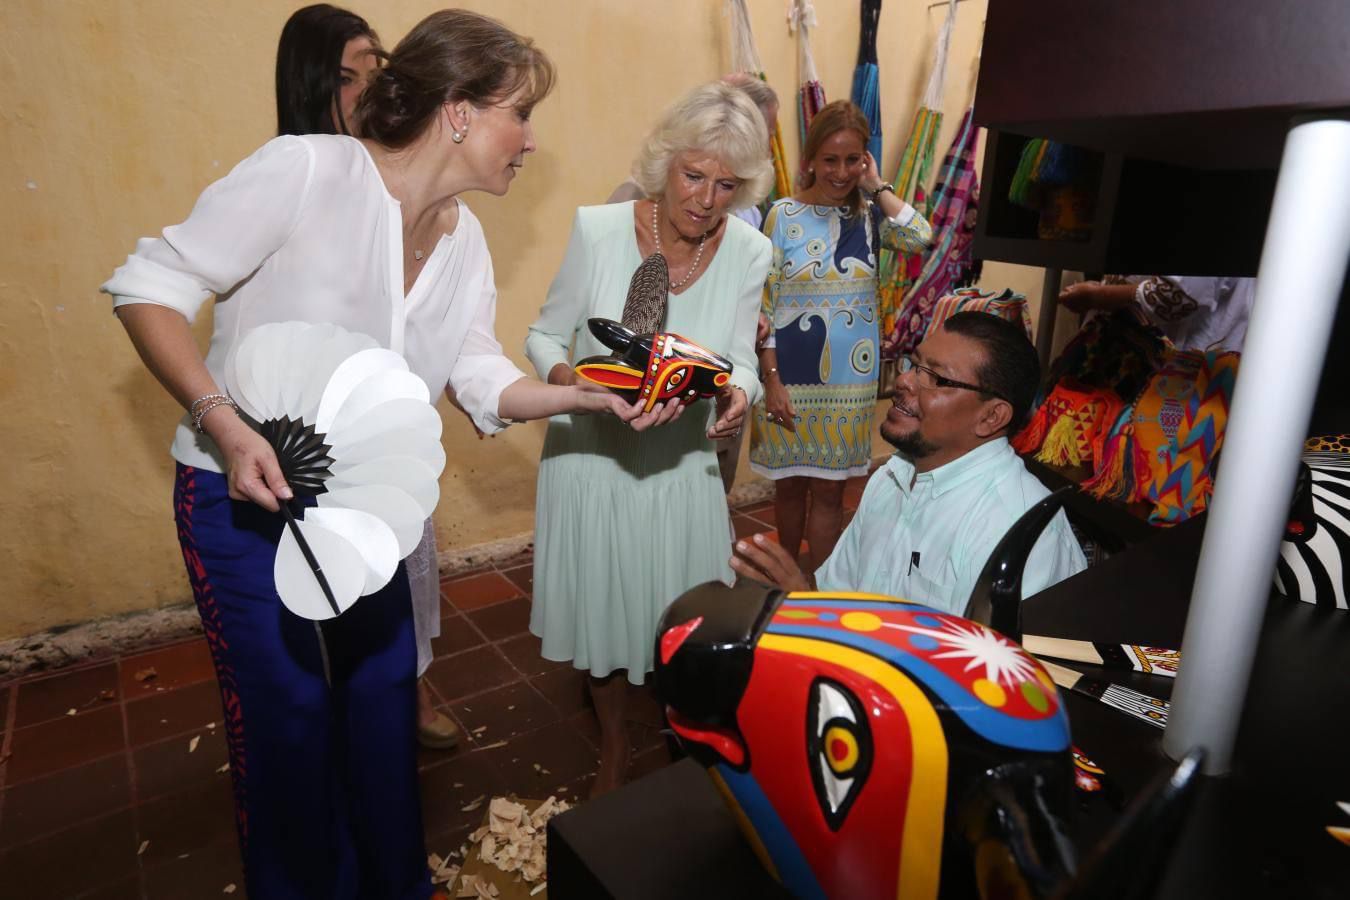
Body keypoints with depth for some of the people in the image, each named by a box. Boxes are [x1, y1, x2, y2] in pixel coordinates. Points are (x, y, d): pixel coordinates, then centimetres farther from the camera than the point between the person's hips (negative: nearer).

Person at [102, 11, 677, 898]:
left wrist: (590, 395, -14)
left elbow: (486, 384, 1)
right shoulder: (306, 169, -21)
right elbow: (150, 289, -16)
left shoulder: (465, 240, 1)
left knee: (386, 697, 16)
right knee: (288, 716, 5)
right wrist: (227, 425, -27)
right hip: (245, 492, -6)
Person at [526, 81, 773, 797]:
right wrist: (563, 379, -27)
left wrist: (737, 394, -25)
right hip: (591, 453, -1)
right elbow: (545, 336, -5)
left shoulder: (747, 252, -9)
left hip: (682, 462, 1)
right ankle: (613, 747, 43)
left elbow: (741, 362, -2)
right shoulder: (599, 230, -15)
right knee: (601, 608, 15)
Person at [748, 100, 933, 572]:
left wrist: (876, 186, -9)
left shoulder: (869, 216, 2)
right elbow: (764, 306, -6)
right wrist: (772, 380, -11)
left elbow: (920, 236, -19)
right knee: (790, 484, 14)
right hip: (790, 375, -1)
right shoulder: (784, 215, -5)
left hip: (848, 378, 2)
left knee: (829, 489, 10)